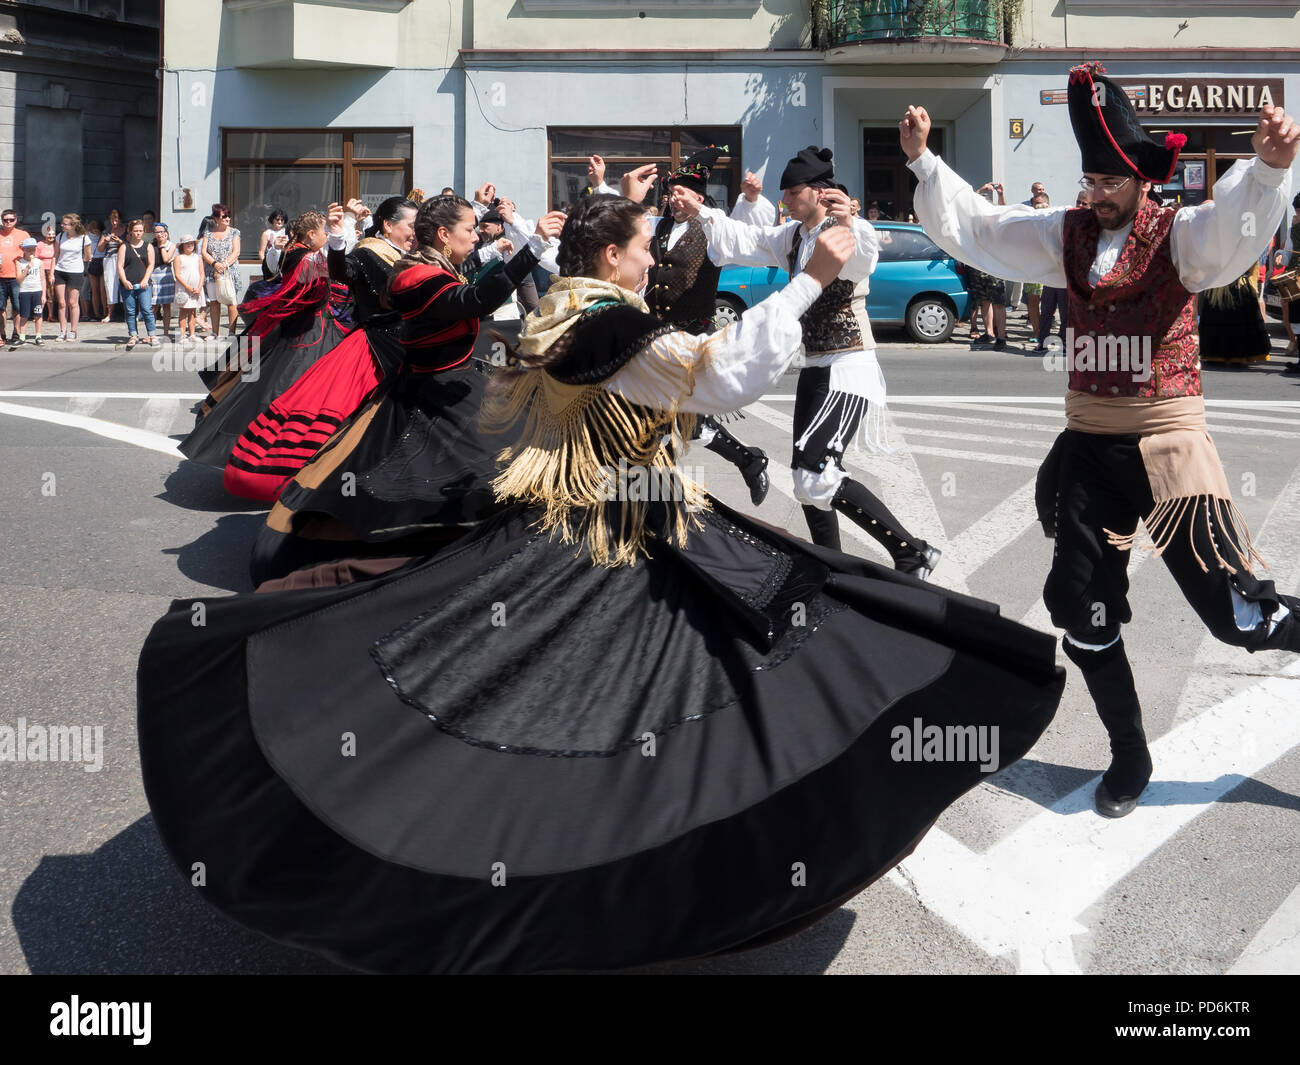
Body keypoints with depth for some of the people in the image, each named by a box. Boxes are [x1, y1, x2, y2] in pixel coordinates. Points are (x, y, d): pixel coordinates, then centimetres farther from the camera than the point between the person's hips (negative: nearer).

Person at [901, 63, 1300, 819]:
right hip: (1090, 444, 5)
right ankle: (1130, 760, 25)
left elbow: (1237, 226, -29)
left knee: (1238, 615, -6)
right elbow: (969, 227, 6)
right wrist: (924, 161, -6)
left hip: (1168, 442, -5)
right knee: (1084, 610, 8)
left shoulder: (1181, 236, -7)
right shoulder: (1068, 236, 7)